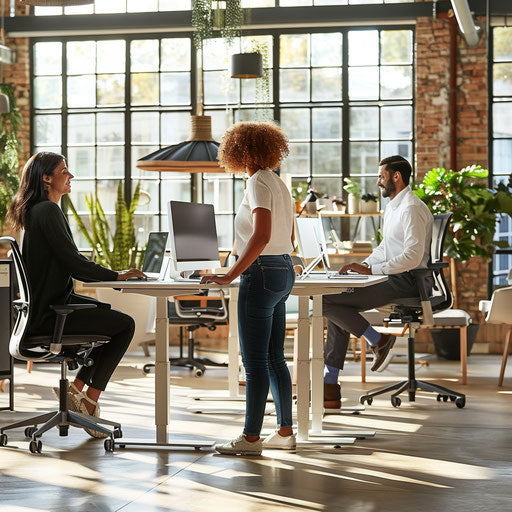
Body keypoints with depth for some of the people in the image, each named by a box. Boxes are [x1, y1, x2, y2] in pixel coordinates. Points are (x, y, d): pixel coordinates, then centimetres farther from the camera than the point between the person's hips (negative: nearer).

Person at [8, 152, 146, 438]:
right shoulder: (48, 211, -16)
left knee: (113, 316, 17)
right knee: (125, 325, -9)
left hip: (50, 304, 11)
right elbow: (72, 261, -22)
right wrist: (116, 276, -14)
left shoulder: (36, 210, 16)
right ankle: (89, 402, -4)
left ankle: (77, 388, 12)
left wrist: (111, 275, 11)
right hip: (49, 314, -11)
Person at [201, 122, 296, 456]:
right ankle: (285, 432, 17)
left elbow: (261, 236, -23)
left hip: (262, 274, -10)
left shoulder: (259, 182, -12)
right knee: (275, 358, 13)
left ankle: (251, 437, -1)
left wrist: (230, 275, -21)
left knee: (255, 360, -5)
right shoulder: (279, 183, 15)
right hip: (284, 271, 10)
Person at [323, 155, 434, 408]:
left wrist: (371, 270, -22)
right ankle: (330, 386, 3)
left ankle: (378, 340, -3)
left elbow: (412, 257, -24)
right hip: (393, 280, 10)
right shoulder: (392, 208, 19)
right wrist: (363, 265, 9)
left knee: (329, 301, -17)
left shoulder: (411, 209, -15)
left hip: (405, 282, -10)